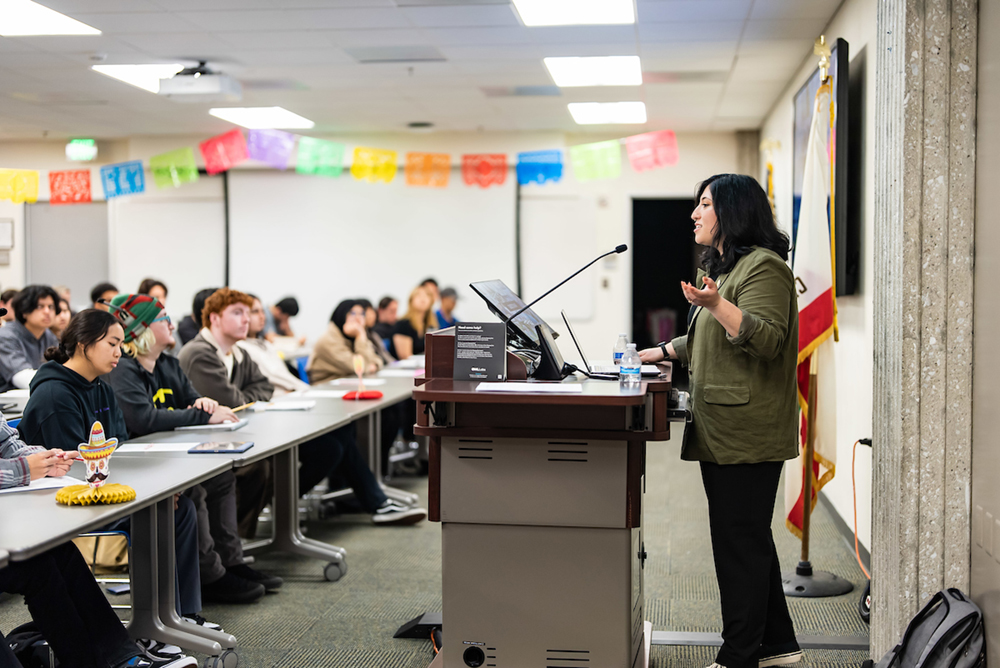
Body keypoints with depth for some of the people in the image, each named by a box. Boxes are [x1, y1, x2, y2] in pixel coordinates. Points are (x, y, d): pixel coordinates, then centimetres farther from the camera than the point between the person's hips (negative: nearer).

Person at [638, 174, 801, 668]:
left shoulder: (763, 267, -11)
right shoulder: (724, 267, 22)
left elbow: (767, 339, -23)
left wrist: (716, 304, -34)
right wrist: (662, 352, 30)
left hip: (746, 435, -10)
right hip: (720, 432, 10)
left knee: (740, 543, -6)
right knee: (749, 539, 15)